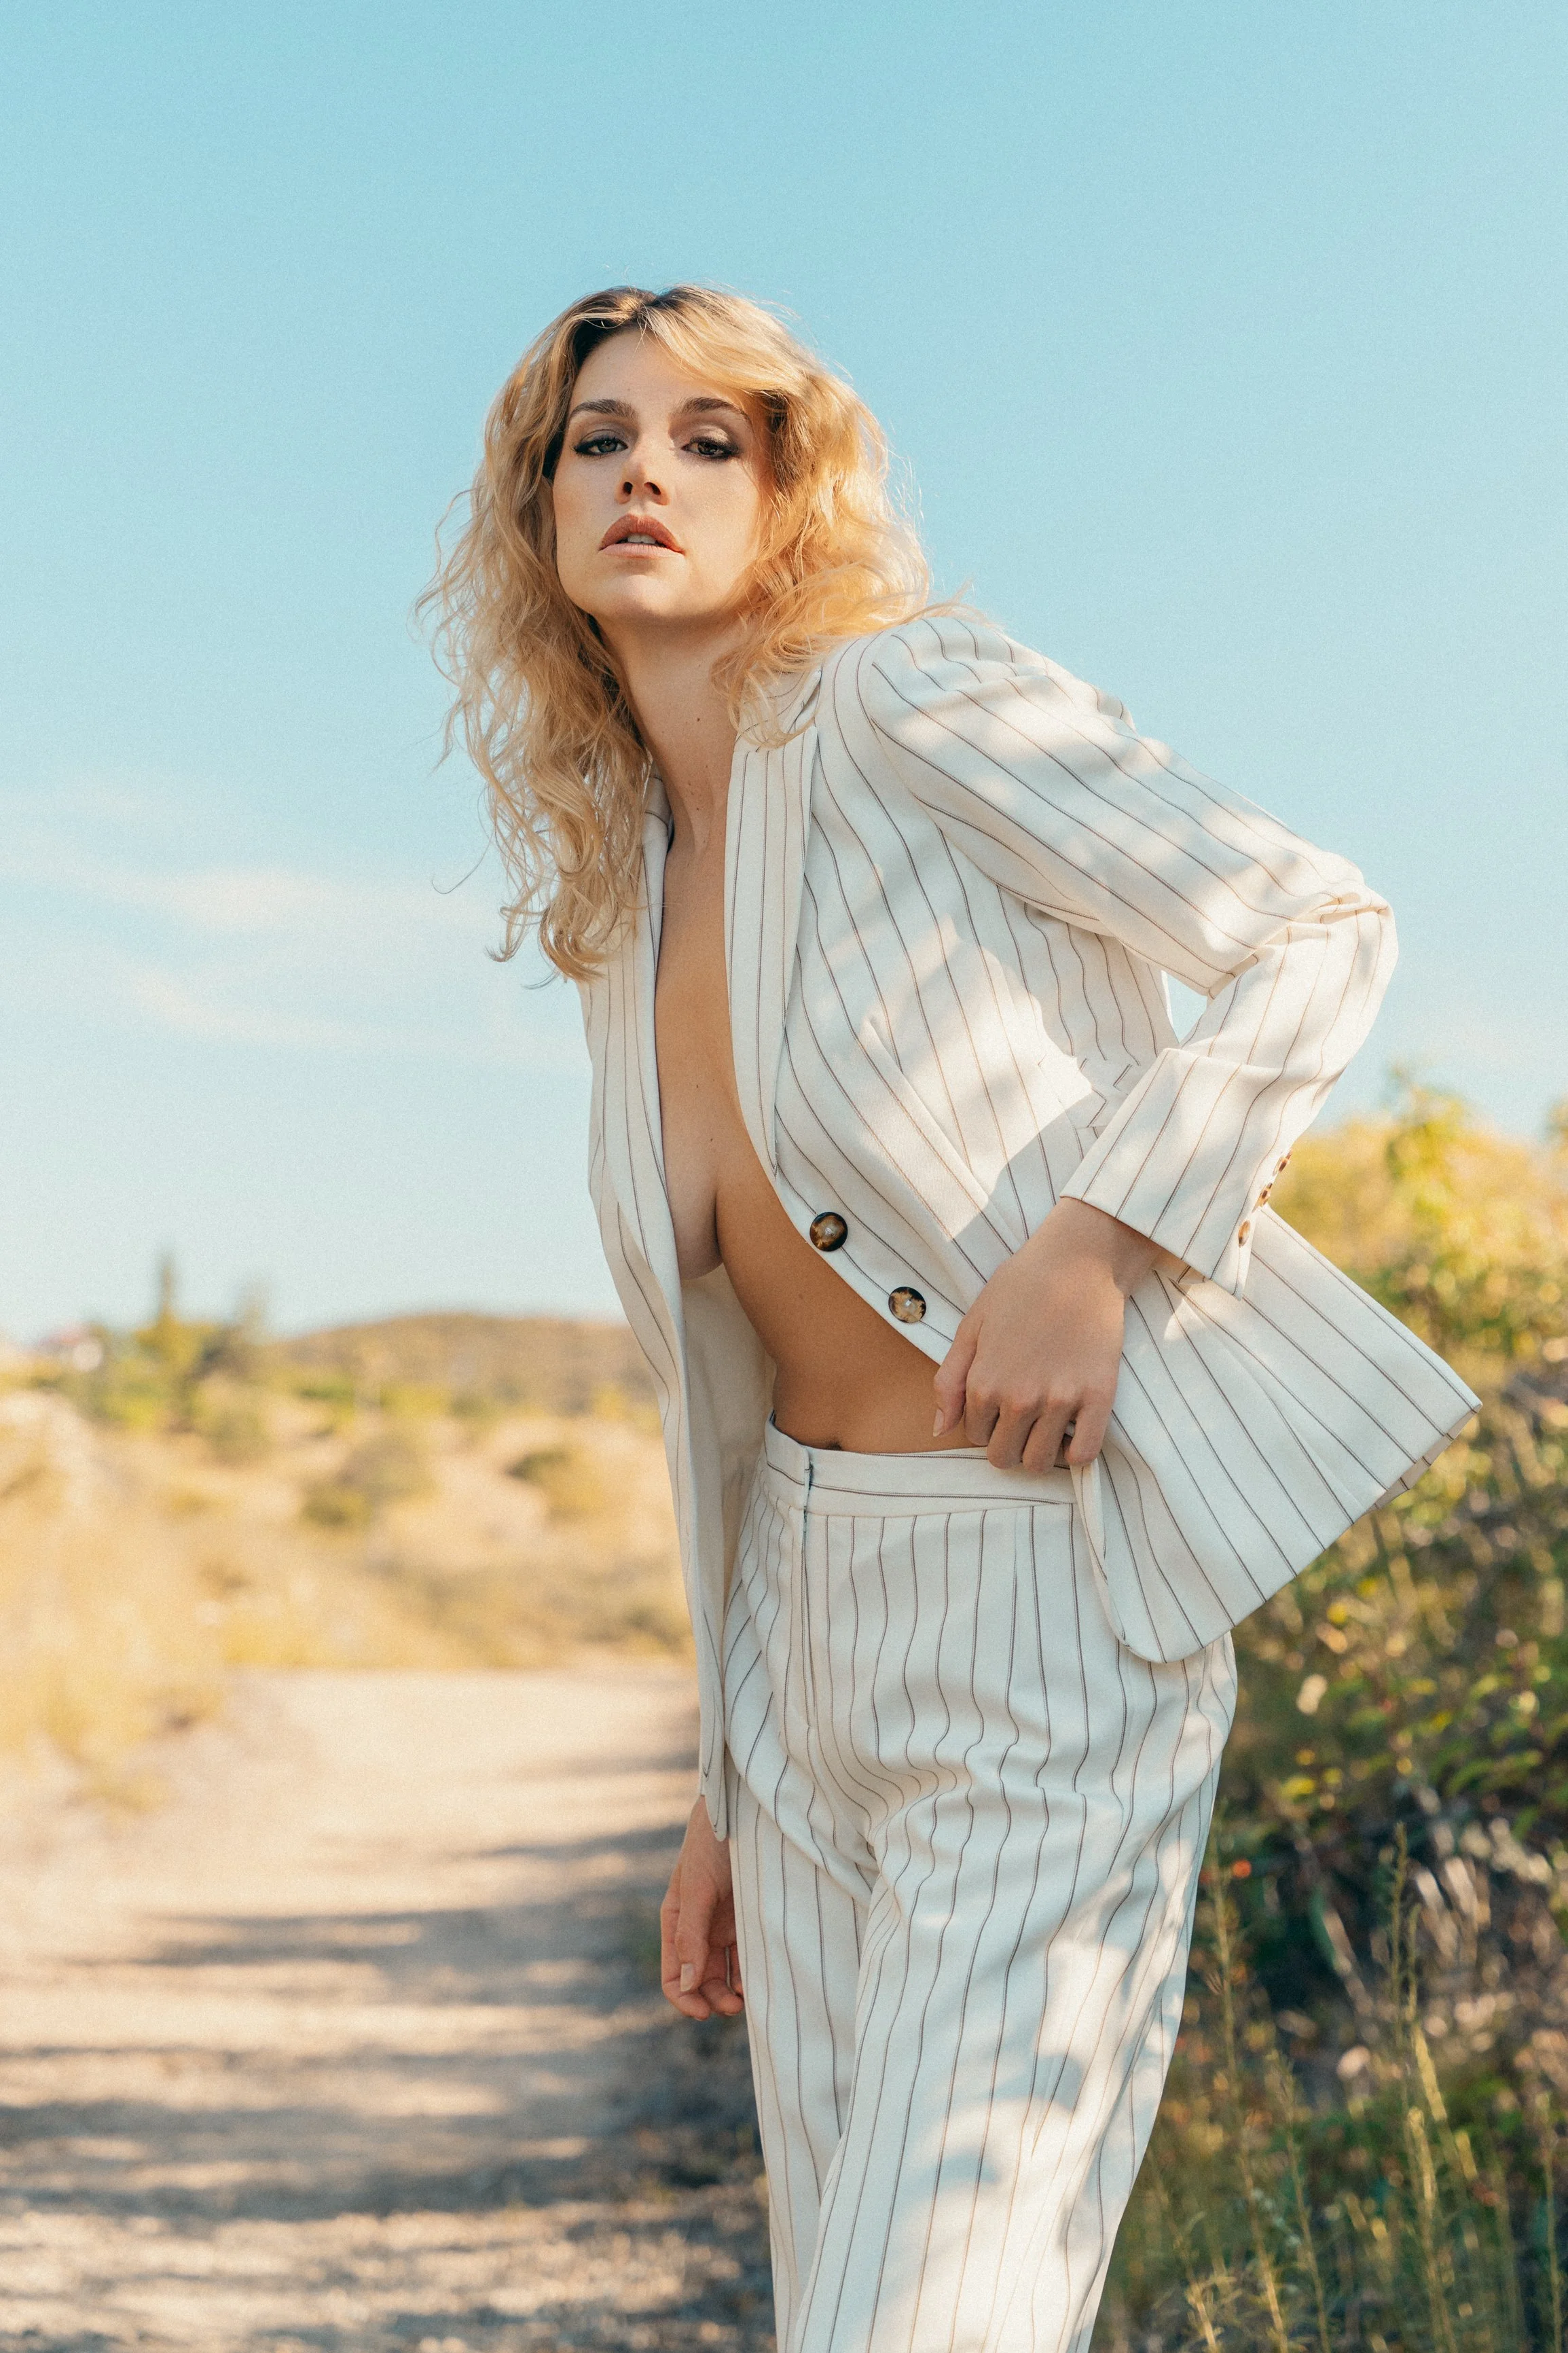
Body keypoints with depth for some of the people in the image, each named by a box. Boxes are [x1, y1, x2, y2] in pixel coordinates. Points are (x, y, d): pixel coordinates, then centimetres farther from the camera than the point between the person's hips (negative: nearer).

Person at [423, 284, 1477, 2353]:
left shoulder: (902, 704, -7)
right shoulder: (624, 904, 13)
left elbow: (1324, 932, -10)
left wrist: (1094, 1242, -23)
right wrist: (729, 1785, 16)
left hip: (1040, 1615, -7)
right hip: (814, 1618, 7)